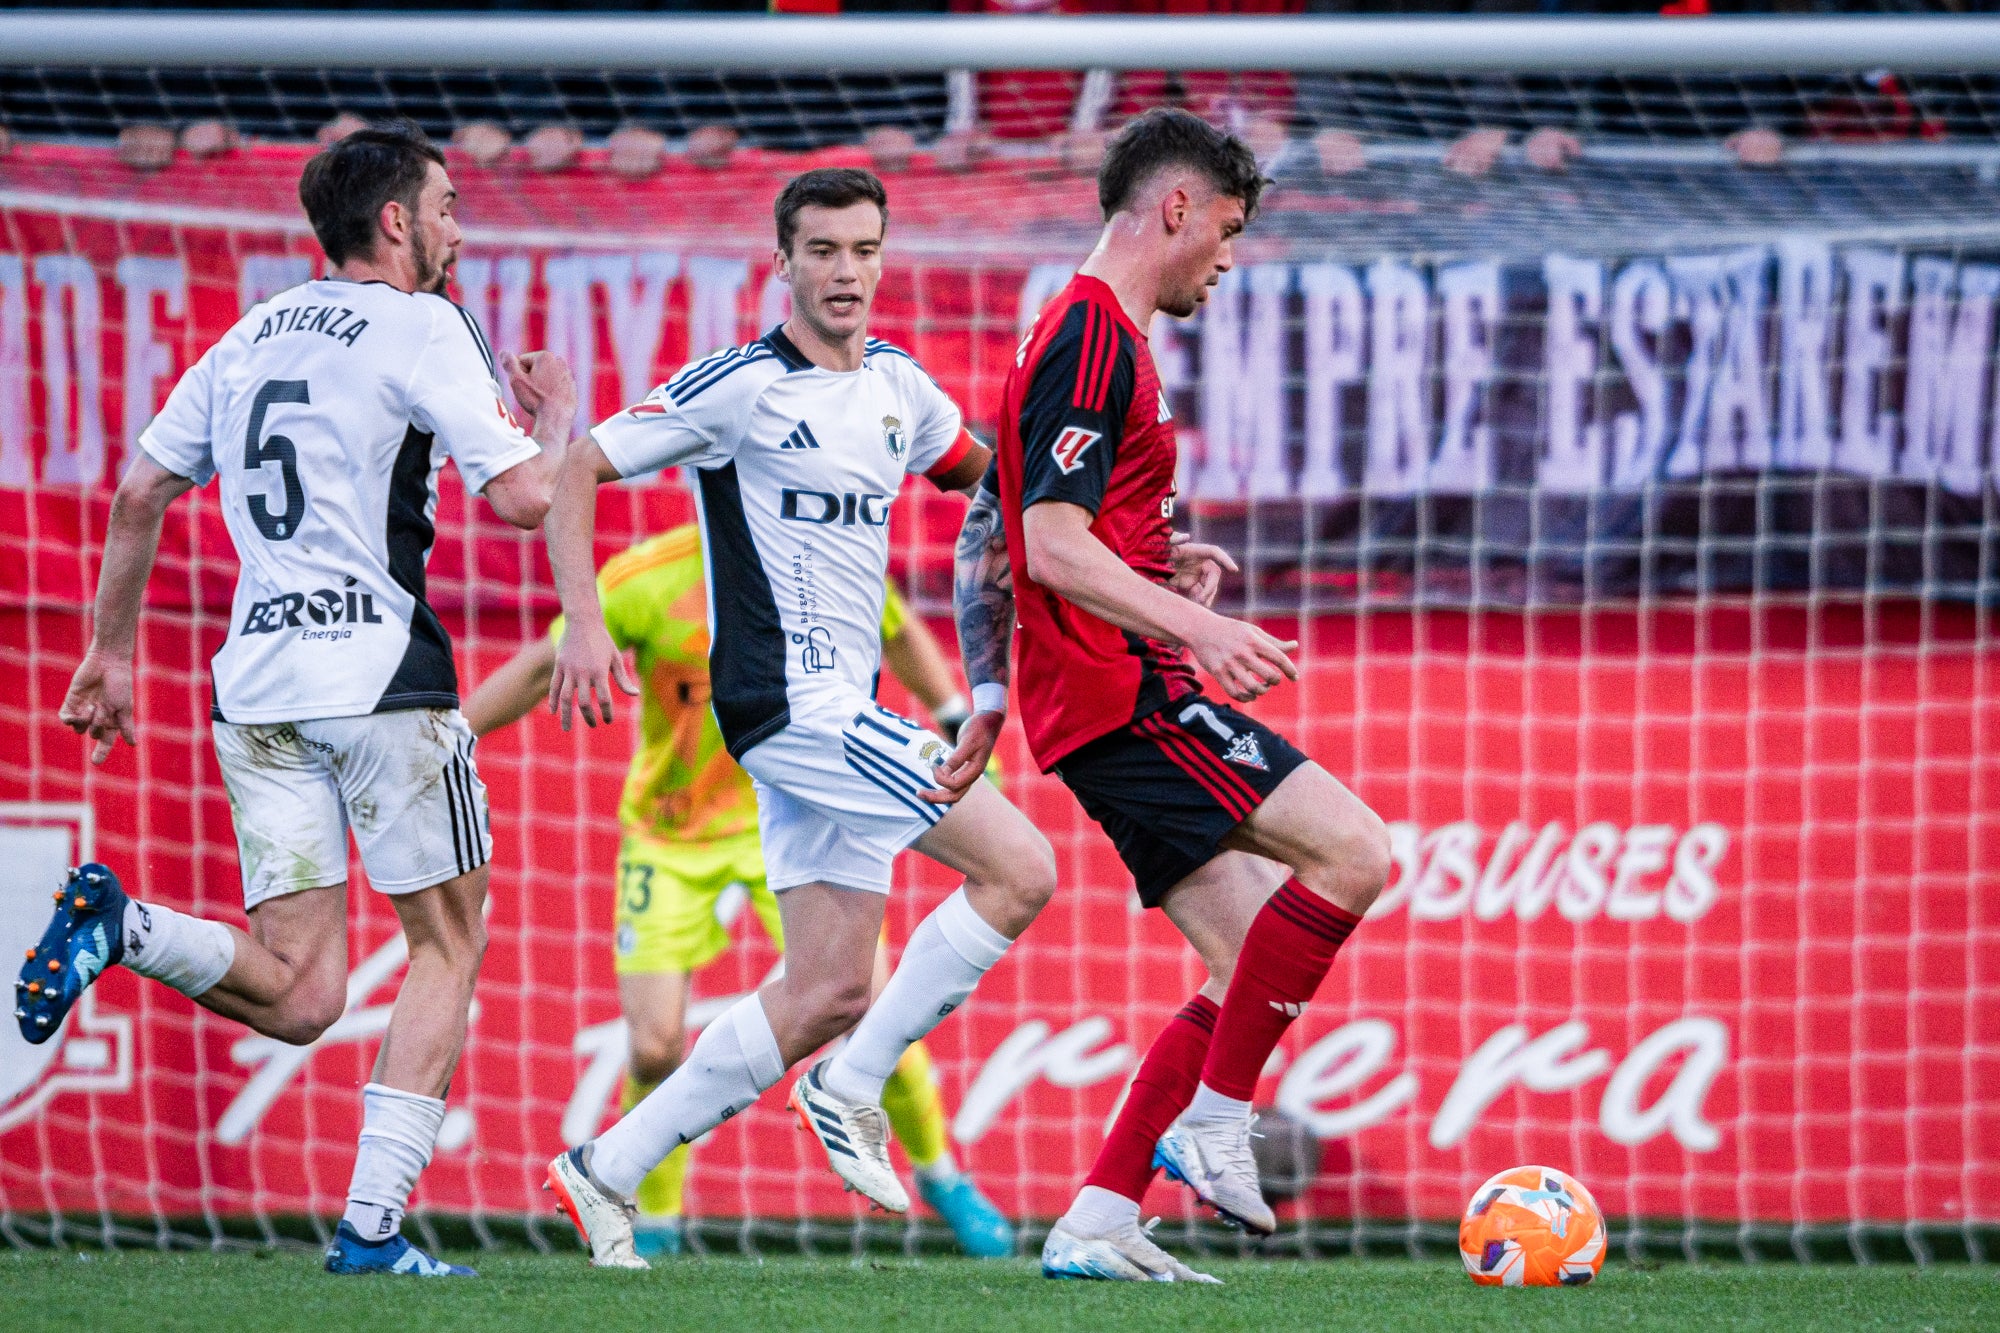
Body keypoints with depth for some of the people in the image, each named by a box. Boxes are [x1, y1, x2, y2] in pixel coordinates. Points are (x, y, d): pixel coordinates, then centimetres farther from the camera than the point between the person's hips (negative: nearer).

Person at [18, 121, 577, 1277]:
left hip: (258, 682, 6)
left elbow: (140, 494, 18)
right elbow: (524, 497, -9)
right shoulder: (420, 328, -4)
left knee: (297, 998, 5)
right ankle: (373, 1224, 0)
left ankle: (119, 925, -20)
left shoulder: (251, 337, 16)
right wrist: (556, 413, 11)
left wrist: (112, 653, 25)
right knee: (449, 947, 9)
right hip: (382, 671, -6)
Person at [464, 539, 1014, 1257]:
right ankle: (653, 1224, 15)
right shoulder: (647, 579, -20)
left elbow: (898, 634, 11)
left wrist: (959, 729, 14)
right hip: (671, 840, -1)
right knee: (654, 1049, -10)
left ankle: (939, 1176, 16)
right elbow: (544, 667, -11)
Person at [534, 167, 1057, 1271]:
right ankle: (849, 1092, -6)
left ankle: (605, 1172, 11)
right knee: (1019, 868, -16)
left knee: (831, 992, 5)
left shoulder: (897, 384, 13)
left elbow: (976, 468, 32)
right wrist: (585, 624, -19)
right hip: (792, 701, -8)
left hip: (839, 710, 8)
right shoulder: (742, 385, -9)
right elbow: (575, 471, -9)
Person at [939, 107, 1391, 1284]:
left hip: (1104, 708, 10)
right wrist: (1199, 626, -30)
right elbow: (1053, 546, -21)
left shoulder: (1092, 337, 22)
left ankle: (1096, 1223, 2)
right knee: (1352, 853, -18)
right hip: (1123, 696, -10)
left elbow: (988, 544, 27)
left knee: (1256, 974, 5)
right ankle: (1211, 1125, -14)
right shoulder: (1094, 337, -10)